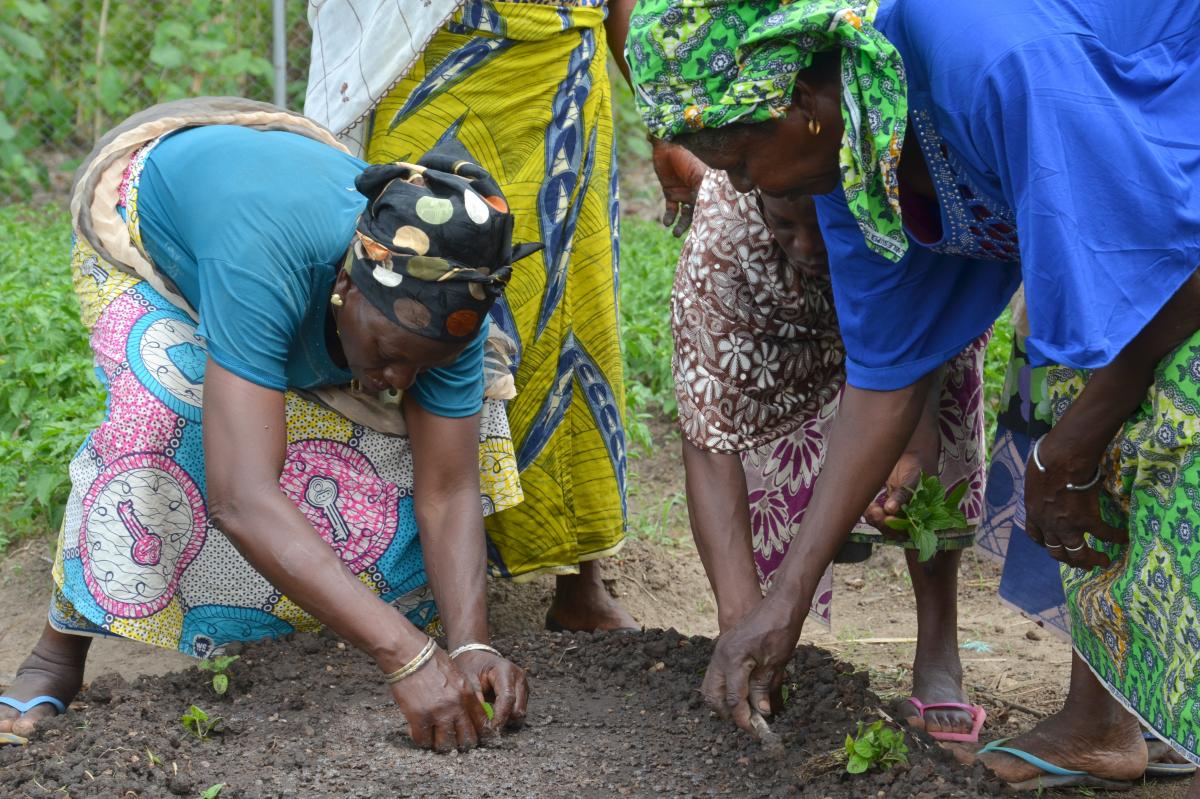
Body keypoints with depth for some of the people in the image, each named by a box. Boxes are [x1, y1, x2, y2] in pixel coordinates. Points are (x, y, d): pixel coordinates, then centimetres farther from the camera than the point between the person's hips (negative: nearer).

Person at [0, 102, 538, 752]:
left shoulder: (443, 305, -32)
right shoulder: (267, 261, -49)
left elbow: (446, 492, -27)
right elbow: (242, 497, -55)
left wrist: (470, 645, -45)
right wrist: (406, 656, -59)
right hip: (143, 218, -4)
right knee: (164, 405, -33)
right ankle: (57, 658, -18)